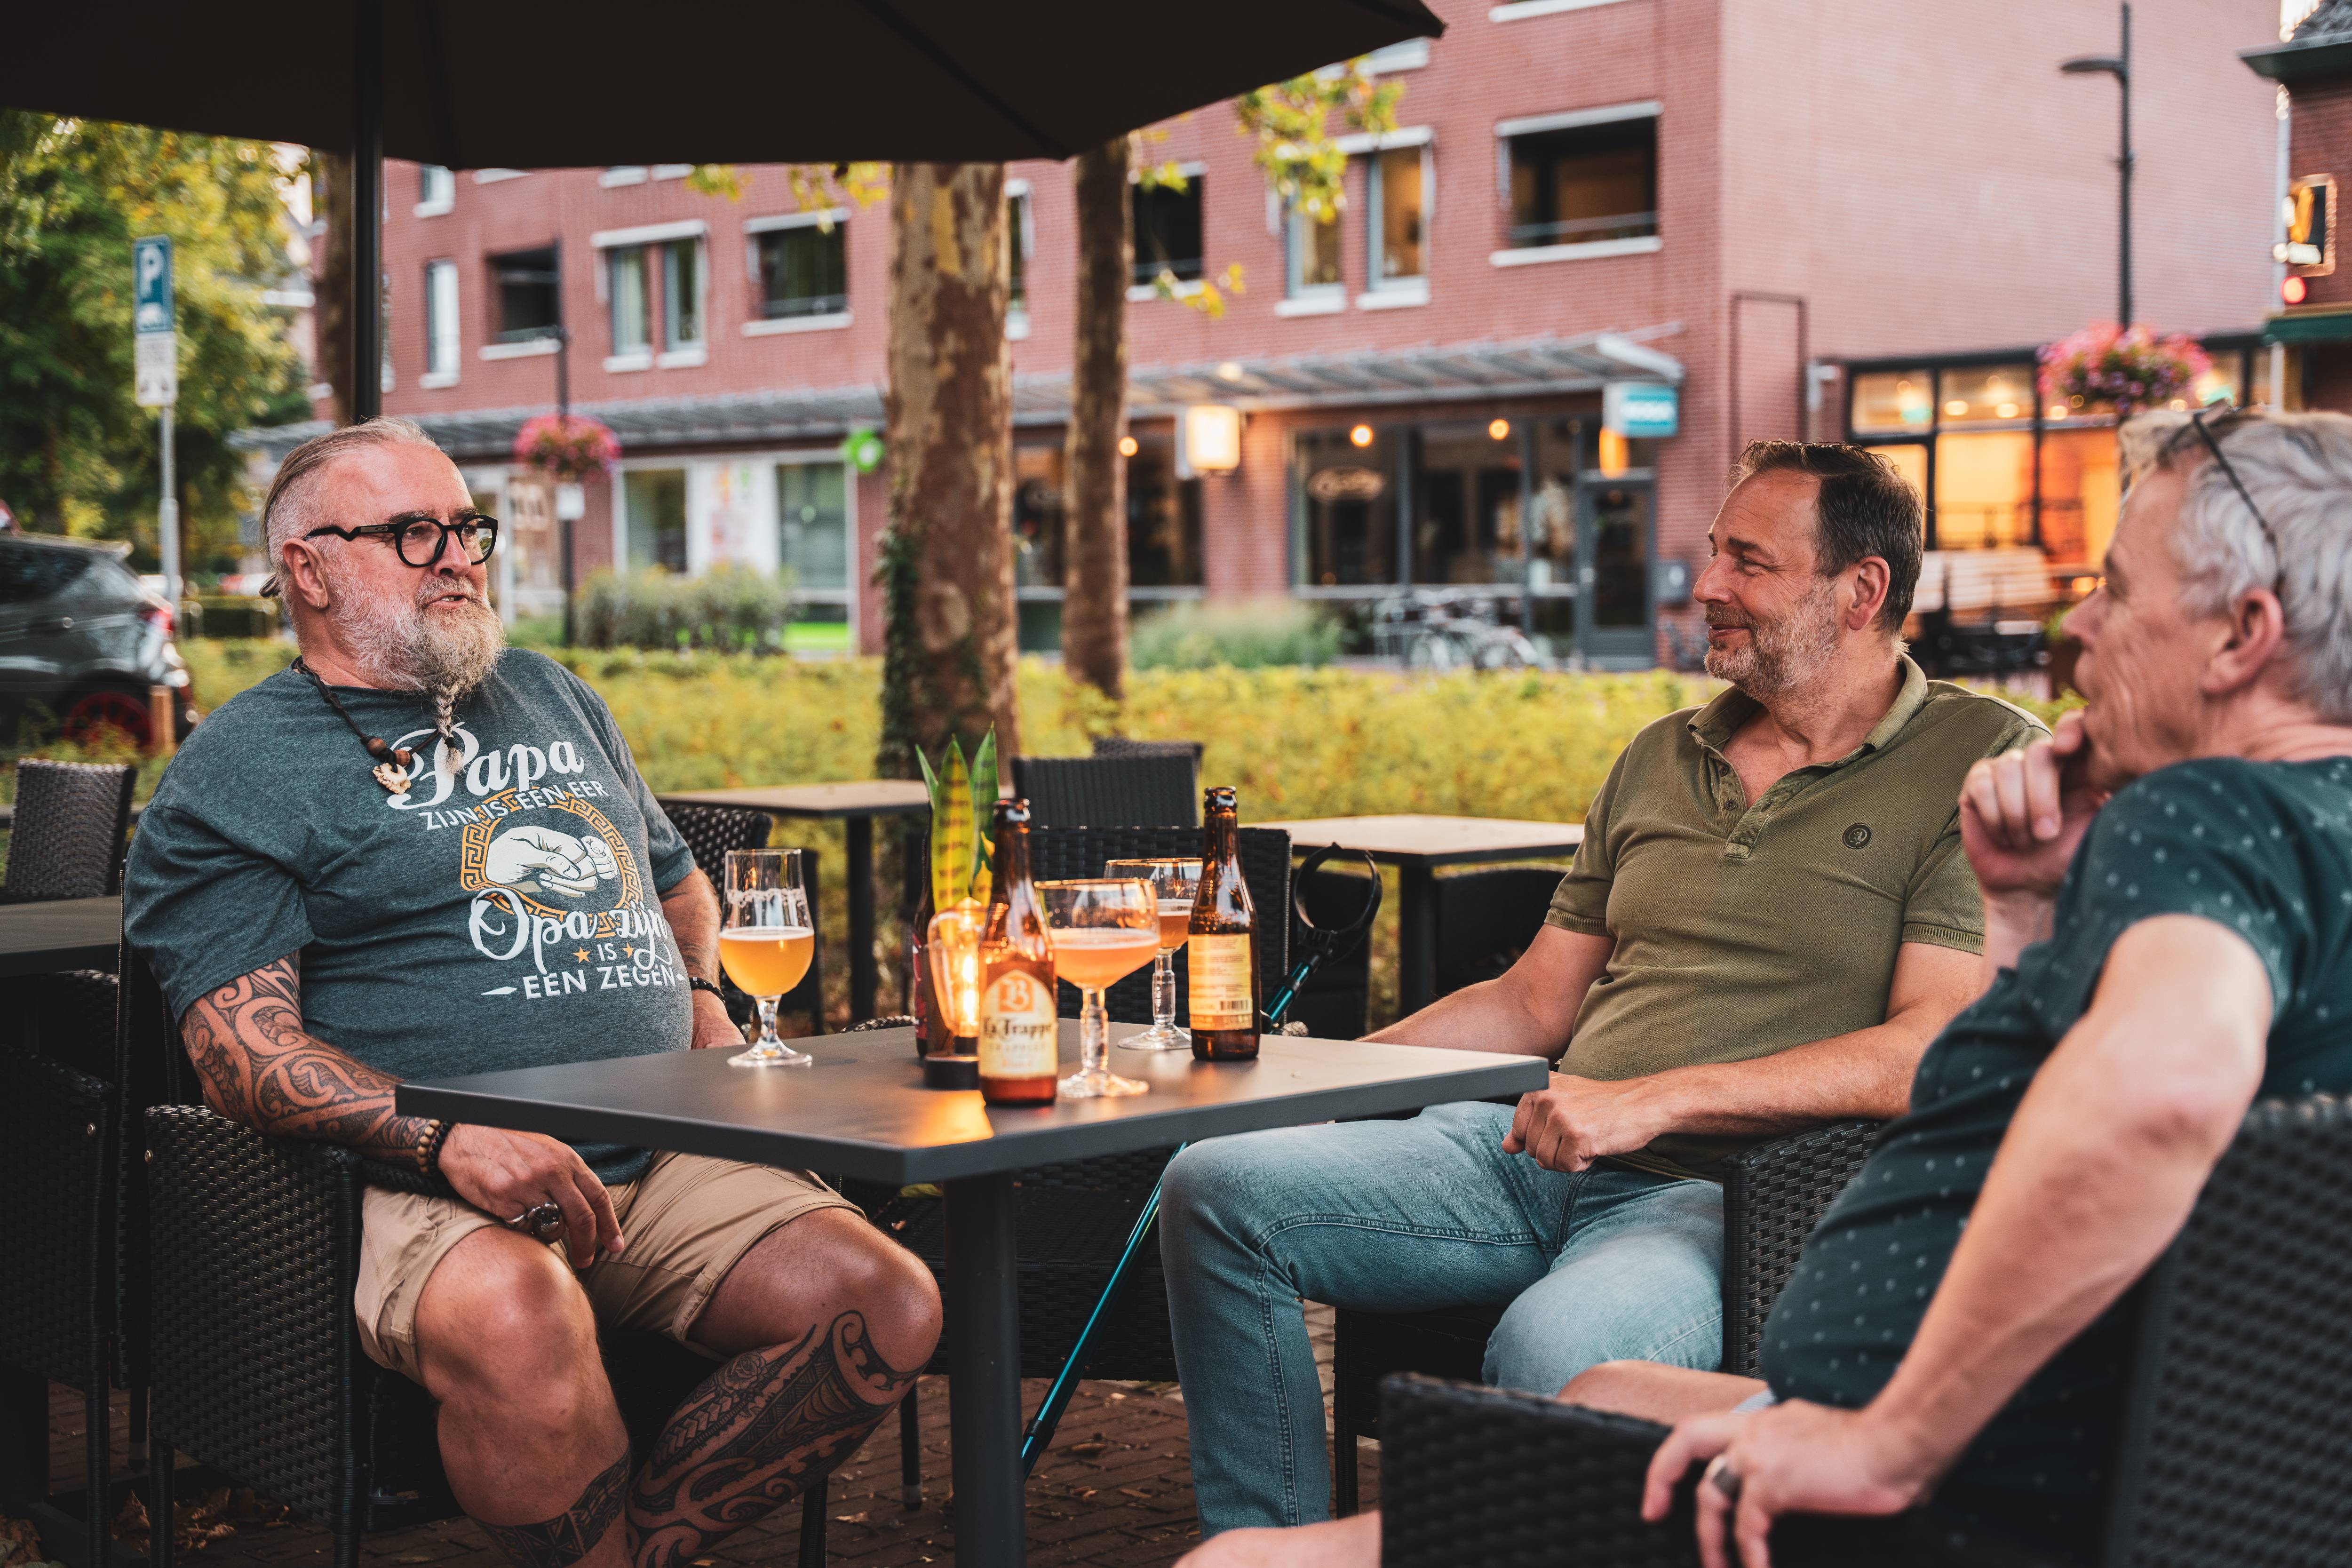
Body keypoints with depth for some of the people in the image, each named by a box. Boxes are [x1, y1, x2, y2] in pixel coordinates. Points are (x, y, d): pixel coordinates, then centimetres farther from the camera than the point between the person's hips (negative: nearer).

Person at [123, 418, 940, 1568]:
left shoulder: (555, 699, 25)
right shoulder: (237, 773, 5)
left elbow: (676, 881, 40)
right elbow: (247, 1056, -7)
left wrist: (699, 997, 18)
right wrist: (447, 1141, -21)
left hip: (667, 1164, 6)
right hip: (428, 1192, -6)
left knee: (886, 1303, -21)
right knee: (514, 1321, -40)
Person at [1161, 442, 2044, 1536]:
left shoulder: (1983, 760, -3)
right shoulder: (1659, 760, 20)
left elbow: (1937, 1046, -14)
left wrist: (1651, 1099, -18)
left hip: (1727, 1194, -7)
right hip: (1539, 1157, 7)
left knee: (1552, 1350, -39)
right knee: (1217, 1190, -8)